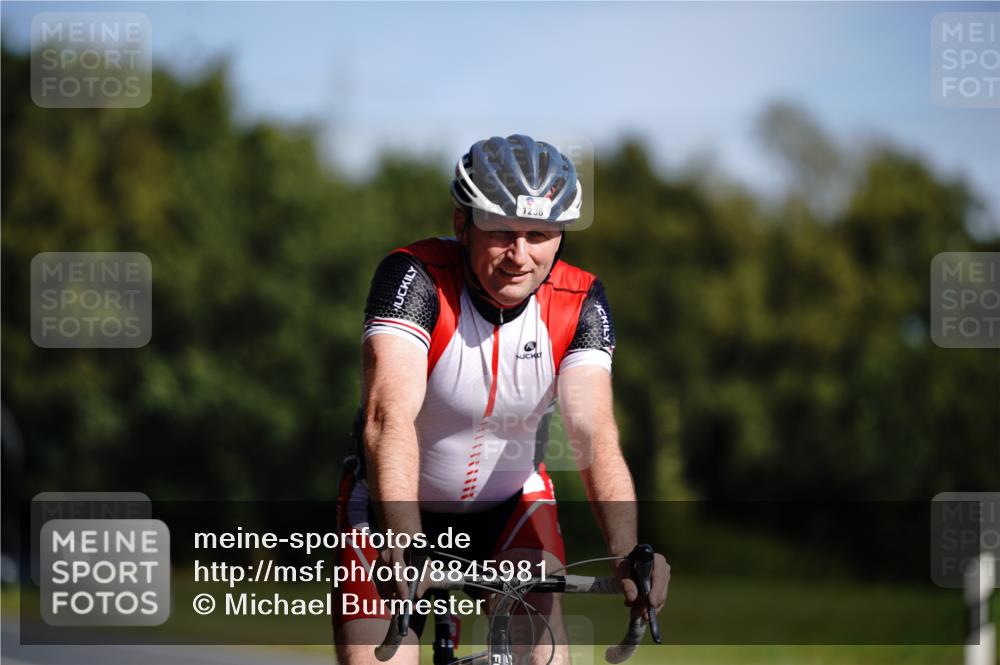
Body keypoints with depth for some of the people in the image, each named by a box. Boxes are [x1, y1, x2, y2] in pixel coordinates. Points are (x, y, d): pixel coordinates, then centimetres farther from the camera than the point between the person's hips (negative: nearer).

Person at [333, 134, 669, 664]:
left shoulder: (579, 302, -17)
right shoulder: (416, 277, -27)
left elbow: (593, 433, -28)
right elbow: (389, 417, -40)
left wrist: (628, 553, -46)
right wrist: (402, 543, -55)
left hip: (510, 505, 2)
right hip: (397, 506, -2)